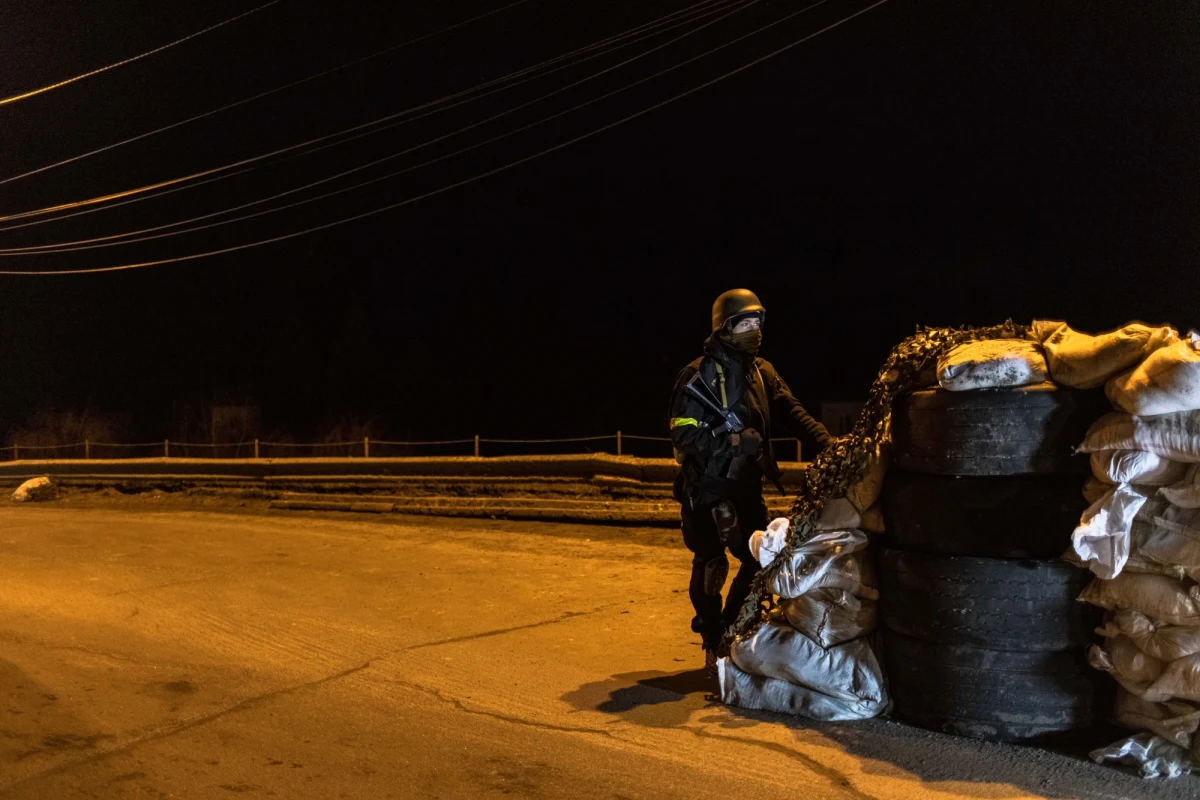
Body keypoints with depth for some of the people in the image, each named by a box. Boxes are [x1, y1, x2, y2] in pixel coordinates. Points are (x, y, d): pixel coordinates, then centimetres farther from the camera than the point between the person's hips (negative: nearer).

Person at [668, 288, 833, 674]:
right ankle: (714, 646, 15)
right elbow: (684, 433, -15)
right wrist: (735, 441, -22)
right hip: (707, 486, -7)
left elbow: (792, 412, -1)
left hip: (745, 484, 7)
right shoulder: (700, 374, -11)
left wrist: (827, 441, -17)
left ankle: (732, 633, 27)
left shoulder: (762, 371, 10)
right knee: (711, 565, 0)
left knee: (759, 559, 10)